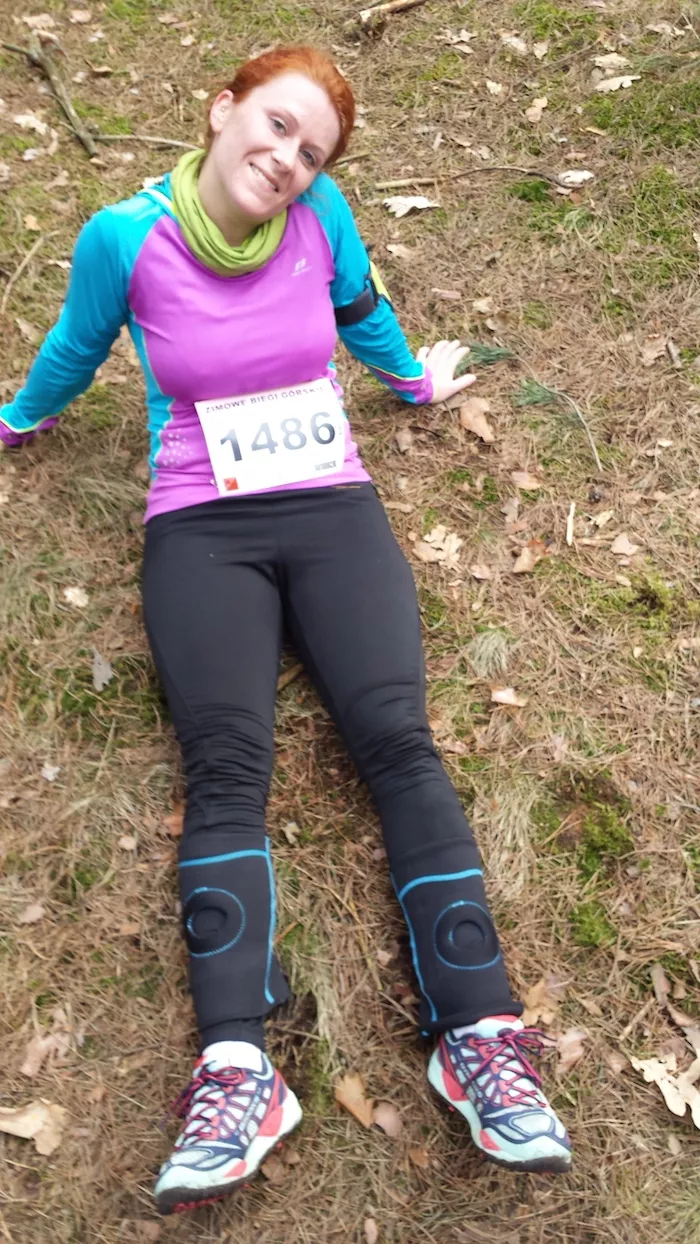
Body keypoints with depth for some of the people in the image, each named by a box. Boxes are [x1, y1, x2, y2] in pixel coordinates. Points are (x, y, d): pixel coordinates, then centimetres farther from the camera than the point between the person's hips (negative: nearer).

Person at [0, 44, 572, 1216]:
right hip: (201, 528, -1)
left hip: (333, 509, 1)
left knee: (396, 737, -21)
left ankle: (482, 1040, -24)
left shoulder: (320, 216, 3)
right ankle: (236, 1072, -32)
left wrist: (417, 380, 40)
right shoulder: (123, 238, 0)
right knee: (226, 760, -24)